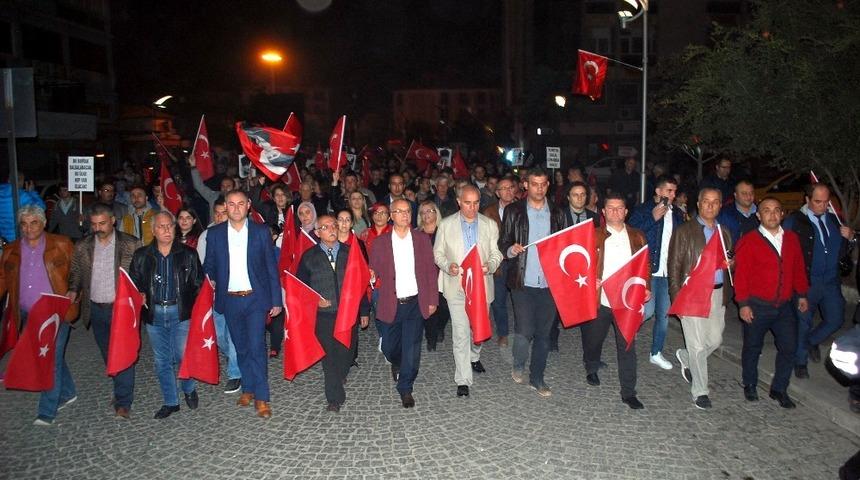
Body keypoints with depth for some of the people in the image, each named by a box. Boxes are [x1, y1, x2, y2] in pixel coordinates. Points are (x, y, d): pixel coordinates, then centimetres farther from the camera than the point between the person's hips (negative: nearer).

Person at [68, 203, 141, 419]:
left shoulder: (131, 244, -7)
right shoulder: (82, 247, 4)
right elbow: (76, 273, 14)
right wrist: (73, 290, -4)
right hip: (96, 310, 4)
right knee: (107, 354, 15)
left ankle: (123, 402, 3)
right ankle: (121, 387, 32)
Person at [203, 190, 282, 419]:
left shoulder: (261, 232, -2)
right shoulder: (215, 234, 3)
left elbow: (271, 267, 0)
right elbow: (209, 266, 12)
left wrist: (276, 300, -2)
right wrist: (213, 282, -3)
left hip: (255, 298, -2)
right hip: (230, 300, 3)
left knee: (256, 346, -7)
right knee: (241, 347, 13)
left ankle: (261, 397, 0)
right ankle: (248, 388, 29)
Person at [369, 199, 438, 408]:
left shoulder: (422, 239, 2)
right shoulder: (380, 242, 0)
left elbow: (431, 271, 4)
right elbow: (374, 271, 3)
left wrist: (433, 300, 1)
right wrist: (371, 276, -21)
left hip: (415, 303, 0)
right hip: (391, 304, 0)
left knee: (411, 347, -1)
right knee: (389, 346, 11)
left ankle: (405, 388, 16)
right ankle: (397, 363, 46)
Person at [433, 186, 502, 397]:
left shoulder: (490, 225, 2)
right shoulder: (446, 224, 0)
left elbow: (496, 253, 6)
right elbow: (438, 252, 5)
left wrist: (490, 266, -16)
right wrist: (448, 266, -15)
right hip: (456, 286, -2)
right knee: (461, 334, -5)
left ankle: (474, 357, 49)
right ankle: (463, 380, 3)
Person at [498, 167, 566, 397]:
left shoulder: (557, 213, 10)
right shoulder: (514, 211, 1)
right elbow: (503, 242, 4)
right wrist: (510, 249, -18)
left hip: (549, 282, 3)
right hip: (523, 281, -3)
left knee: (543, 333, 9)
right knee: (524, 331, -7)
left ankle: (537, 378, 24)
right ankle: (518, 365, 23)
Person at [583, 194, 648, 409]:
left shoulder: (637, 237, 8)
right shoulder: (594, 235, 2)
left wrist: (645, 287, -3)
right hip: (599, 299, -1)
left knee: (627, 346, 3)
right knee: (594, 339, 15)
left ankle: (628, 393, 12)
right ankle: (592, 370, 44)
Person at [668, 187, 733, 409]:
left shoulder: (724, 233, 14)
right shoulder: (684, 231, -3)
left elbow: (729, 262, 24)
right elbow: (674, 266, -6)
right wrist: (677, 297, -11)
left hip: (717, 293, 5)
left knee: (715, 340, 9)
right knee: (698, 345, -1)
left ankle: (686, 358, 38)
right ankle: (700, 391, 13)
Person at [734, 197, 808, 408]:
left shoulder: (791, 238, 6)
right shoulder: (748, 241, -9)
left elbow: (798, 268, 14)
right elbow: (741, 275, -11)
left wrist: (802, 294, 14)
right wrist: (743, 304, -13)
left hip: (785, 306, 4)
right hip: (757, 307, -4)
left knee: (789, 348, 5)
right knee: (753, 348, 10)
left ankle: (779, 389, 22)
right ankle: (750, 386, 28)